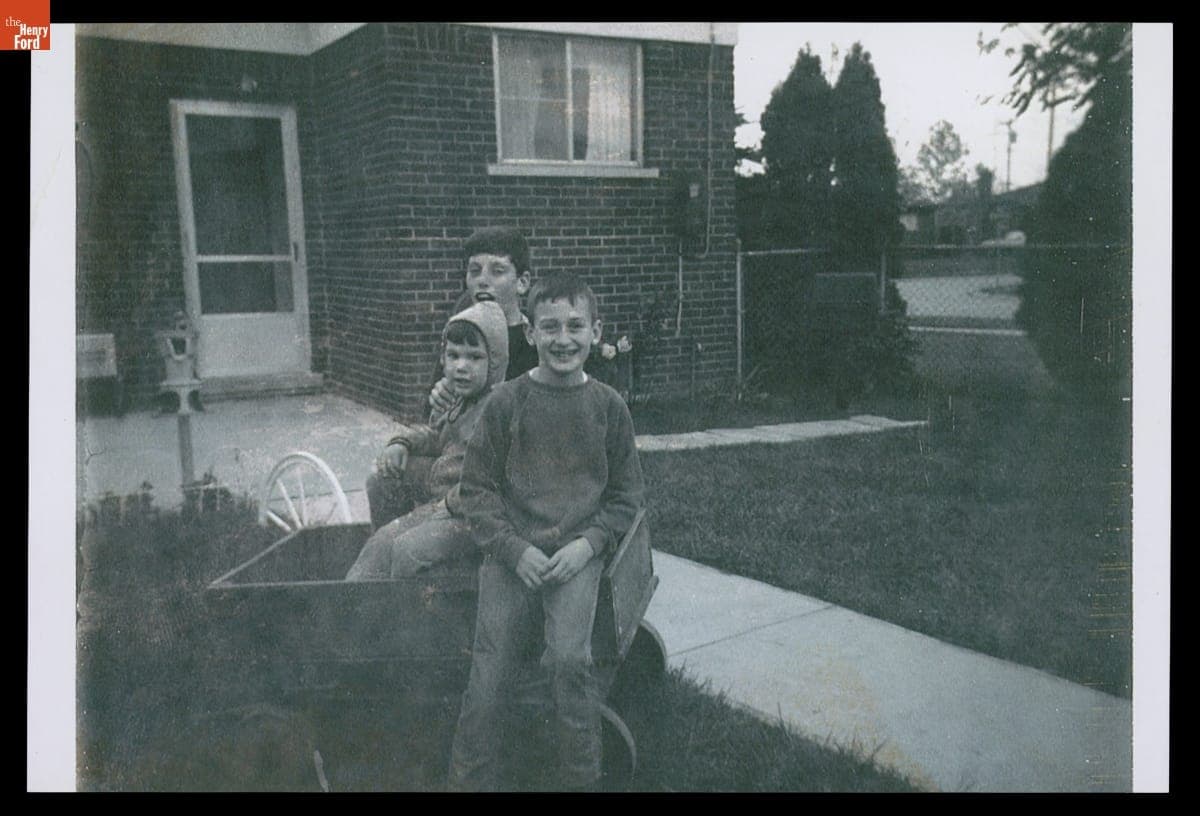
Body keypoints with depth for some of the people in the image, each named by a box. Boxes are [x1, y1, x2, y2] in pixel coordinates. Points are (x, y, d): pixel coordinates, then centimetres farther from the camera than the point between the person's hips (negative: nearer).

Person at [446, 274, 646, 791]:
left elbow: (627, 492, 10)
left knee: (569, 660, -20)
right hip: (511, 554, 0)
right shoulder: (505, 403, 1)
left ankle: (579, 779, 1)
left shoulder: (608, 406, 5)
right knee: (489, 677, -7)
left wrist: (589, 542, -6)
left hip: (578, 553, 0)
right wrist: (515, 549, -9)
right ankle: (470, 780, 13)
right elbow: (476, 489, 3)